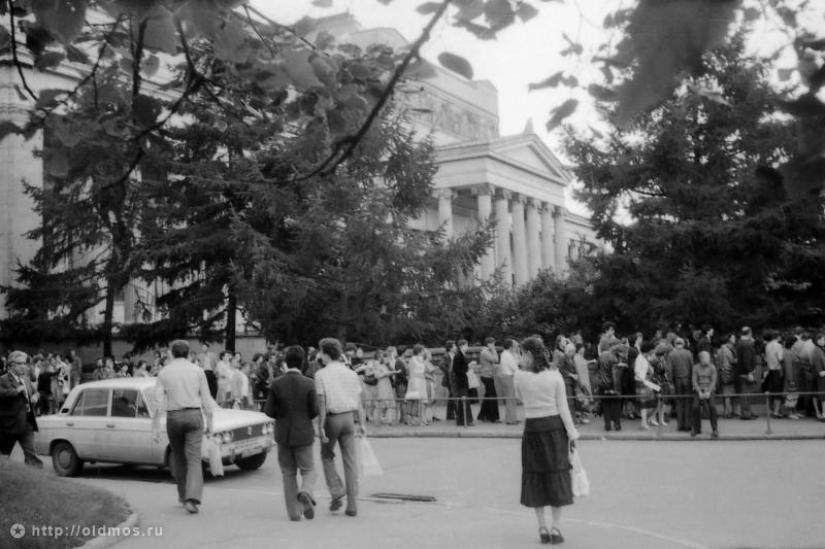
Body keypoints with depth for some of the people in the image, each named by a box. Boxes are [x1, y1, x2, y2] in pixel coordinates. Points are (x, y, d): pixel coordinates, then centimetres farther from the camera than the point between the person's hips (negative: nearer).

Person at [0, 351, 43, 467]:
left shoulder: (26, 379, 16)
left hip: (27, 423, 5)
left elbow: (33, 392, 31)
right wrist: (18, 390, -28)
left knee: (31, 453, -4)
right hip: (10, 422, -5)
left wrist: (35, 396, 8)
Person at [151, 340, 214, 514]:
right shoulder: (197, 370, 1)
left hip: (173, 417, 1)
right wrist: (209, 422, 7)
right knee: (194, 459, -2)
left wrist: (155, 427, -4)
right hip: (194, 415, -1)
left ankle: (183, 496, 29)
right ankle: (192, 499, -17)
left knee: (178, 458, 18)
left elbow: (158, 402, -4)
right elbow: (206, 399, 0)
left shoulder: (164, 372, 1)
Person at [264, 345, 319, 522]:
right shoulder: (309, 384, -10)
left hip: (283, 434, 1)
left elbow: (269, 411, -6)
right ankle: (306, 492, -20)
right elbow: (315, 411, -10)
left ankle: (294, 512, 10)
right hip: (303, 433, -1)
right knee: (309, 470, 10)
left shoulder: (276, 384, -7)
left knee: (288, 474, 12)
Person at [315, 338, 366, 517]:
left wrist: (321, 427, -11)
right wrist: (362, 423, 10)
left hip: (331, 418, -4)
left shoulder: (321, 374, -8)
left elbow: (321, 403, -12)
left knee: (327, 455, 18)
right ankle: (352, 505, 6)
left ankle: (336, 491, 3)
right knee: (350, 461, 6)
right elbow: (358, 401, 5)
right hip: (348, 417, 4)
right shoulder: (351, 373, 6)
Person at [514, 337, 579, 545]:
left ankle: (542, 528, 13)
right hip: (555, 426, 0)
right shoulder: (555, 375, -6)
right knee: (557, 476, 8)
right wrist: (571, 431, -1)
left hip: (532, 428, 0)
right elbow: (562, 407, -6)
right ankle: (555, 528, 8)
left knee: (536, 476, 10)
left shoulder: (519, 376, -7)